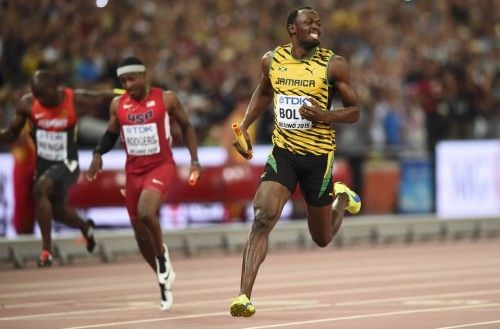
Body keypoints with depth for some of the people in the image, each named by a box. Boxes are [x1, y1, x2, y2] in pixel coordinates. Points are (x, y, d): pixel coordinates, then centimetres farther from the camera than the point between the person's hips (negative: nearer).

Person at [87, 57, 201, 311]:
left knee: (146, 212, -31)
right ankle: (164, 279, 29)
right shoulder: (117, 105, 2)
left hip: (161, 166, -4)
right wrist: (98, 154, -3)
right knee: (141, 235, 8)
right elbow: (111, 134, 16)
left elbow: (186, 127, 5)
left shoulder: (166, 99, -7)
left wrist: (194, 160, -2)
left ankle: (162, 254, -3)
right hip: (133, 171, 5)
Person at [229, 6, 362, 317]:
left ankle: (342, 198, 47)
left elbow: (354, 111, -2)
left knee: (322, 238, 12)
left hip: (318, 154, -1)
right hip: (283, 151, 1)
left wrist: (324, 114, -21)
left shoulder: (333, 64, -7)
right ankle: (244, 296, -23)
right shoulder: (272, 60, 2)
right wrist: (244, 125, 11)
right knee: (262, 218, -20)